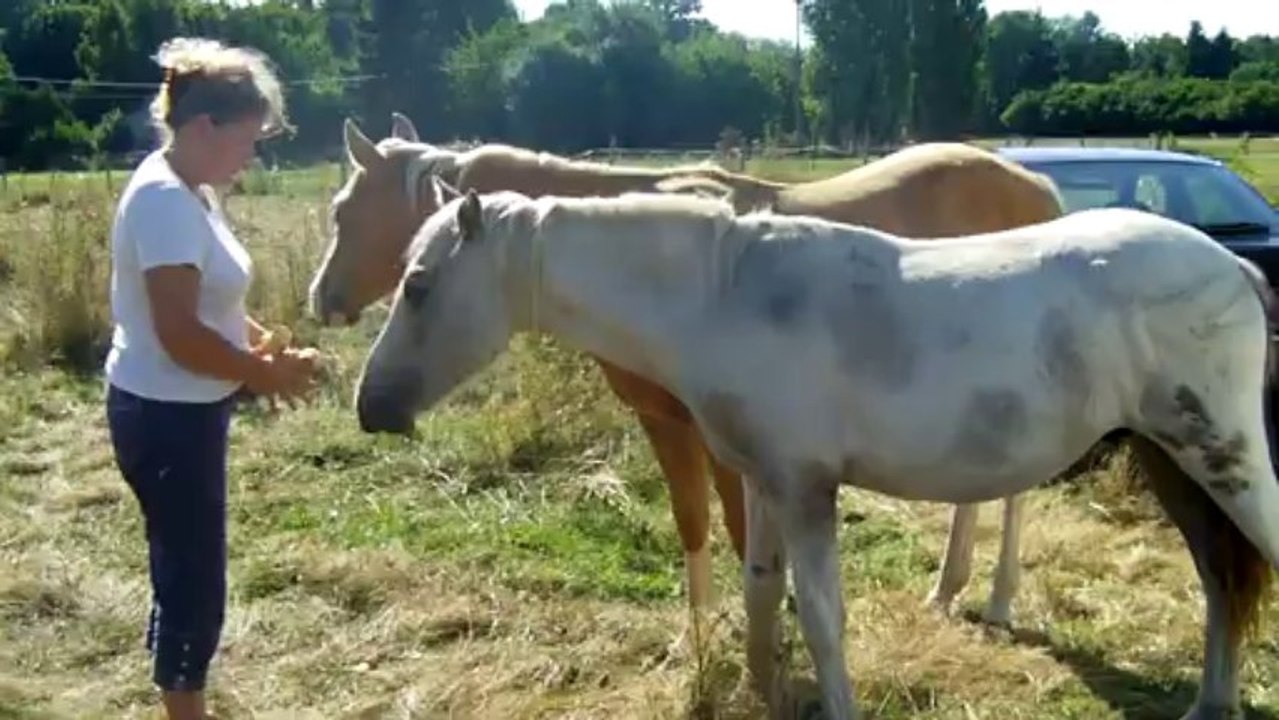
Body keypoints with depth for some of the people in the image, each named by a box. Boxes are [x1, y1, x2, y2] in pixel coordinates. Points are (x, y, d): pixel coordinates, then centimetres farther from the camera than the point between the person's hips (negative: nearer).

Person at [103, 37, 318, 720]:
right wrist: (266, 374, -13)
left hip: (185, 413, 10)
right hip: (165, 418, -10)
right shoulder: (164, 202, -22)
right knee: (192, 581, 1)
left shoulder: (187, 193, 8)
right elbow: (181, 336, -26)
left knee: (187, 574, 19)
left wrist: (262, 344, 4)